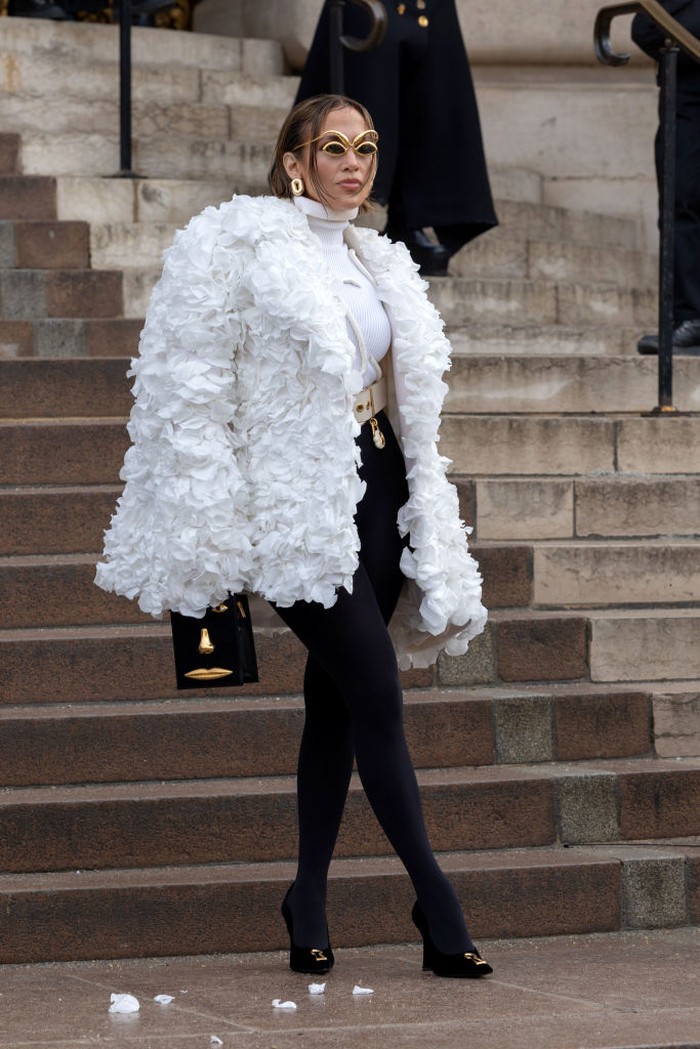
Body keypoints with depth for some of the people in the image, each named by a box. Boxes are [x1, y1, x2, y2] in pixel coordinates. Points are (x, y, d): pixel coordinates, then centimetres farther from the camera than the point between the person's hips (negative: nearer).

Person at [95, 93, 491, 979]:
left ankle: (309, 899, 15)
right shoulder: (240, 245, -3)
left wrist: (432, 541, 19)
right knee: (376, 694, -12)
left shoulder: (377, 265, 18)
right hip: (299, 498, -6)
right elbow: (193, 389, -7)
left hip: (375, 491, 6)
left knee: (336, 699, 7)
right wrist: (208, 527, -13)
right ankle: (436, 901, -8)